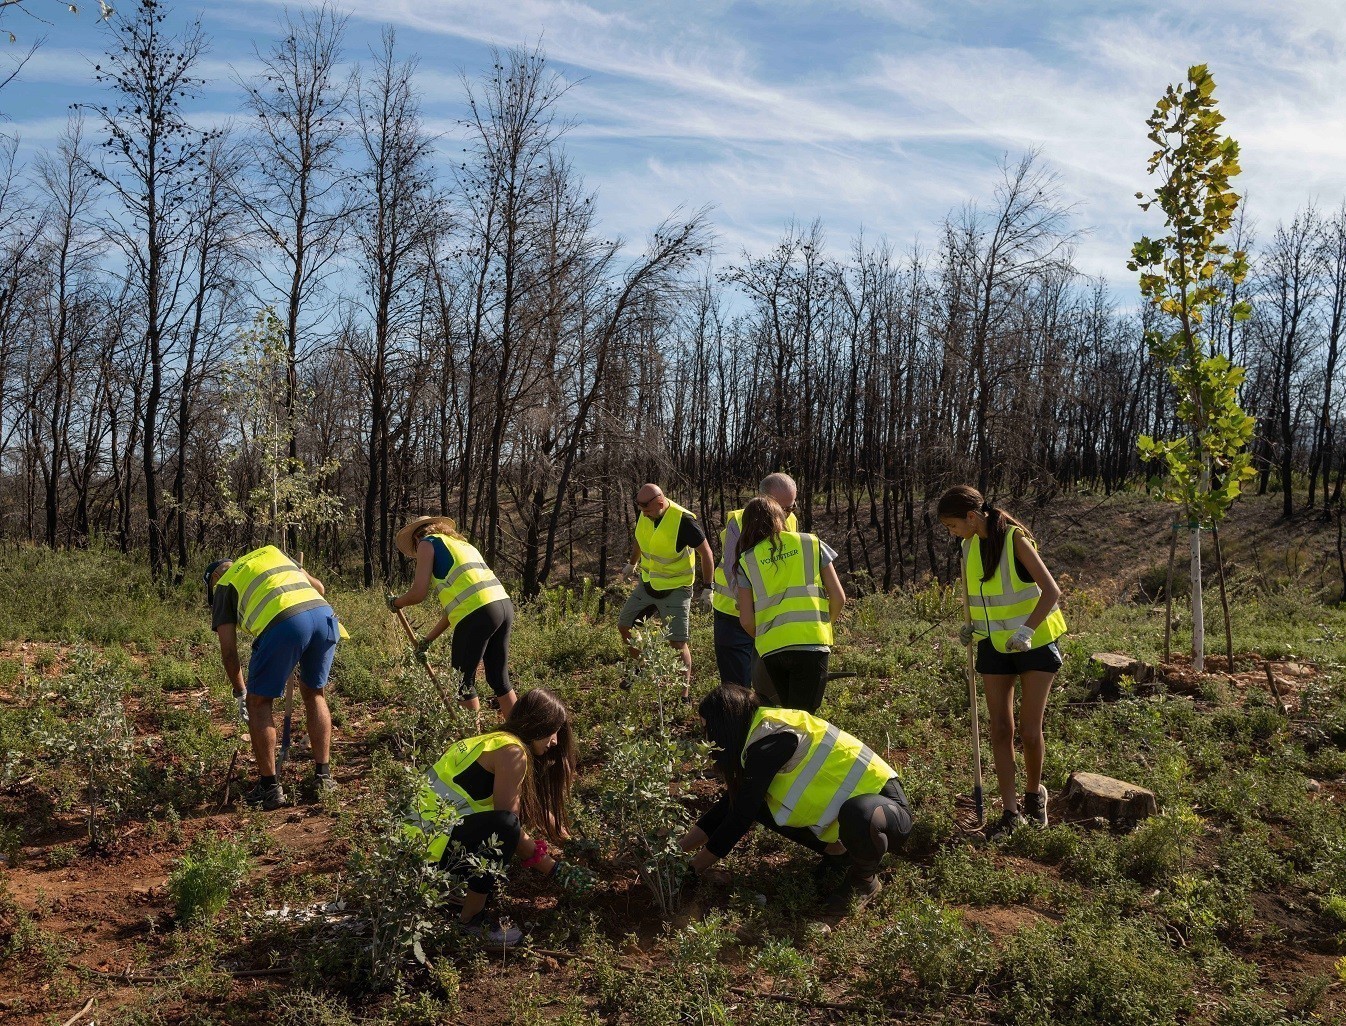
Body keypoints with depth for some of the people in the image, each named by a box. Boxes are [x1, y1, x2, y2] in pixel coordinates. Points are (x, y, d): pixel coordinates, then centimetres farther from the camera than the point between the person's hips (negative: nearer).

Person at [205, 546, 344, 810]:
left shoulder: (223, 585, 23)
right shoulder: (272, 553, 35)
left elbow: (228, 652, 20)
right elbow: (319, 588, 37)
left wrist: (240, 694, 31)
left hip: (283, 623, -4)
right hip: (324, 614, 5)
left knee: (258, 702, 15)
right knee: (314, 694, 24)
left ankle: (269, 786, 16)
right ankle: (323, 775, 25)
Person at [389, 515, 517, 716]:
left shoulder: (427, 543, 9)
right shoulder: (460, 543, 31)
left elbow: (418, 593, -2)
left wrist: (396, 603, 19)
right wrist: (428, 640, 32)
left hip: (478, 613, -8)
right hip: (504, 604, 8)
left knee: (463, 682, 6)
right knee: (499, 678, 17)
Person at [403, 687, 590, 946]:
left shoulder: (497, 741, 13)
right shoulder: (512, 752, -16)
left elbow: (534, 808, 21)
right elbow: (509, 827, -16)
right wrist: (554, 869, -7)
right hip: (427, 844, -10)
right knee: (503, 827, -28)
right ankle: (471, 919, -12)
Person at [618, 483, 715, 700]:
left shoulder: (683, 520, -26)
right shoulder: (645, 515, -7)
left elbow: (706, 552, -17)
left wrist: (707, 587, -16)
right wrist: (632, 564, 29)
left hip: (675, 590, -7)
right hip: (647, 583, 7)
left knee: (677, 642, -9)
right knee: (624, 625, 14)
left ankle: (685, 692, 5)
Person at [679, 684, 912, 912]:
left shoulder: (769, 738, -24)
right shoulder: (762, 731, 5)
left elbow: (743, 812, -21)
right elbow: (735, 799, 9)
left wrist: (699, 865, -10)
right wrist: (683, 846, 7)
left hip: (882, 803, -8)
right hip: (845, 805, 8)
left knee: (860, 816, -42)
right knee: (758, 803, -1)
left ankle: (864, 878, -10)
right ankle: (838, 852, 10)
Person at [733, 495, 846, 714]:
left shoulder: (747, 561, 10)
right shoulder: (812, 543, 10)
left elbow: (746, 621, 5)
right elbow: (838, 598, 7)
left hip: (771, 649, 1)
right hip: (812, 645, -1)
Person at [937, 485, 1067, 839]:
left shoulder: (1015, 540, -17)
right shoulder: (970, 545, 2)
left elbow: (1051, 590, -23)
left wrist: (1026, 630, -34)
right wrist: (970, 624, 4)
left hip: (1034, 644, -6)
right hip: (994, 646, 6)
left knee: (1029, 731, -2)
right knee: (1000, 730, 3)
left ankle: (1034, 793, 24)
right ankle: (1010, 811, 11)